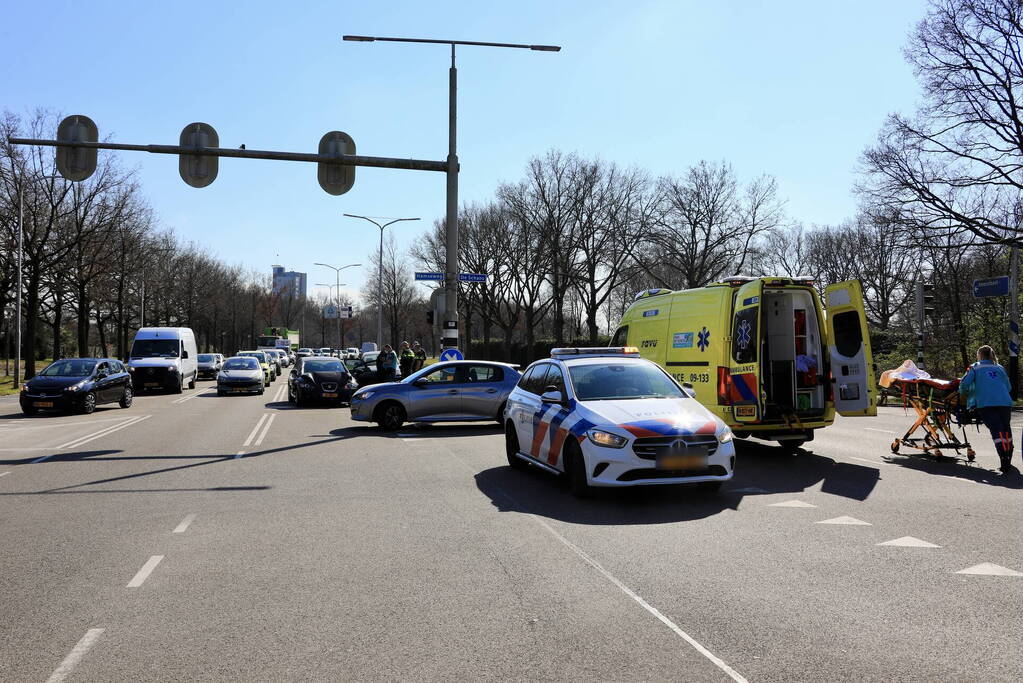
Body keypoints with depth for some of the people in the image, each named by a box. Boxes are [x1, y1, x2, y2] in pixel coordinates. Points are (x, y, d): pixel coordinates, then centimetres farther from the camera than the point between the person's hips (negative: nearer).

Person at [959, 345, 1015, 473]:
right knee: (1006, 429, 17)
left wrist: (964, 394, 22)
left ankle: (1004, 461, -24)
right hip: (1005, 402, 3)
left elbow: (964, 384, 3)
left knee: (996, 431, -11)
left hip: (985, 403, -3)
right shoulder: (999, 368, 23)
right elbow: (1008, 387, 21)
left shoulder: (975, 367, 13)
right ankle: (1008, 459, 24)